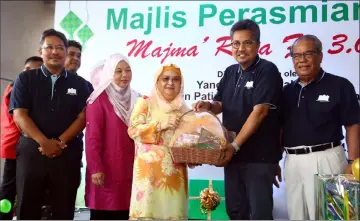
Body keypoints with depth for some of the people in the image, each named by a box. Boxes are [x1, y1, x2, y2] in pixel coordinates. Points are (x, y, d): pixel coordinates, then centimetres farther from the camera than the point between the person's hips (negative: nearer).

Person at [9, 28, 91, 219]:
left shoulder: (79, 84, 9)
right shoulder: (25, 79, 6)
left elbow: (83, 117, 2)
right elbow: (19, 115, -3)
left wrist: (60, 142, -11)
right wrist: (44, 142, -15)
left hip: (68, 152, 1)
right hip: (32, 149, 0)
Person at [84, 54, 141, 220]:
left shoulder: (136, 99, 12)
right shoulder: (99, 100, -7)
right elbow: (93, 138, -11)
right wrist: (96, 169, -15)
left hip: (131, 169, 5)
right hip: (106, 170, -5)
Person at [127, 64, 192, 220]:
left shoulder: (183, 109, 15)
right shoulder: (145, 103, 5)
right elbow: (133, 130, -5)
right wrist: (160, 125, -14)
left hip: (175, 170, 4)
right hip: (150, 169, -3)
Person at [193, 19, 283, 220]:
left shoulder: (267, 71, -11)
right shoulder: (230, 72, 11)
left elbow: (259, 112, -19)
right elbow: (221, 104, 18)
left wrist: (235, 145, -20)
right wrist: (208, 106, -6)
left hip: (259, 155, -7)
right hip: (233, 153, 7)